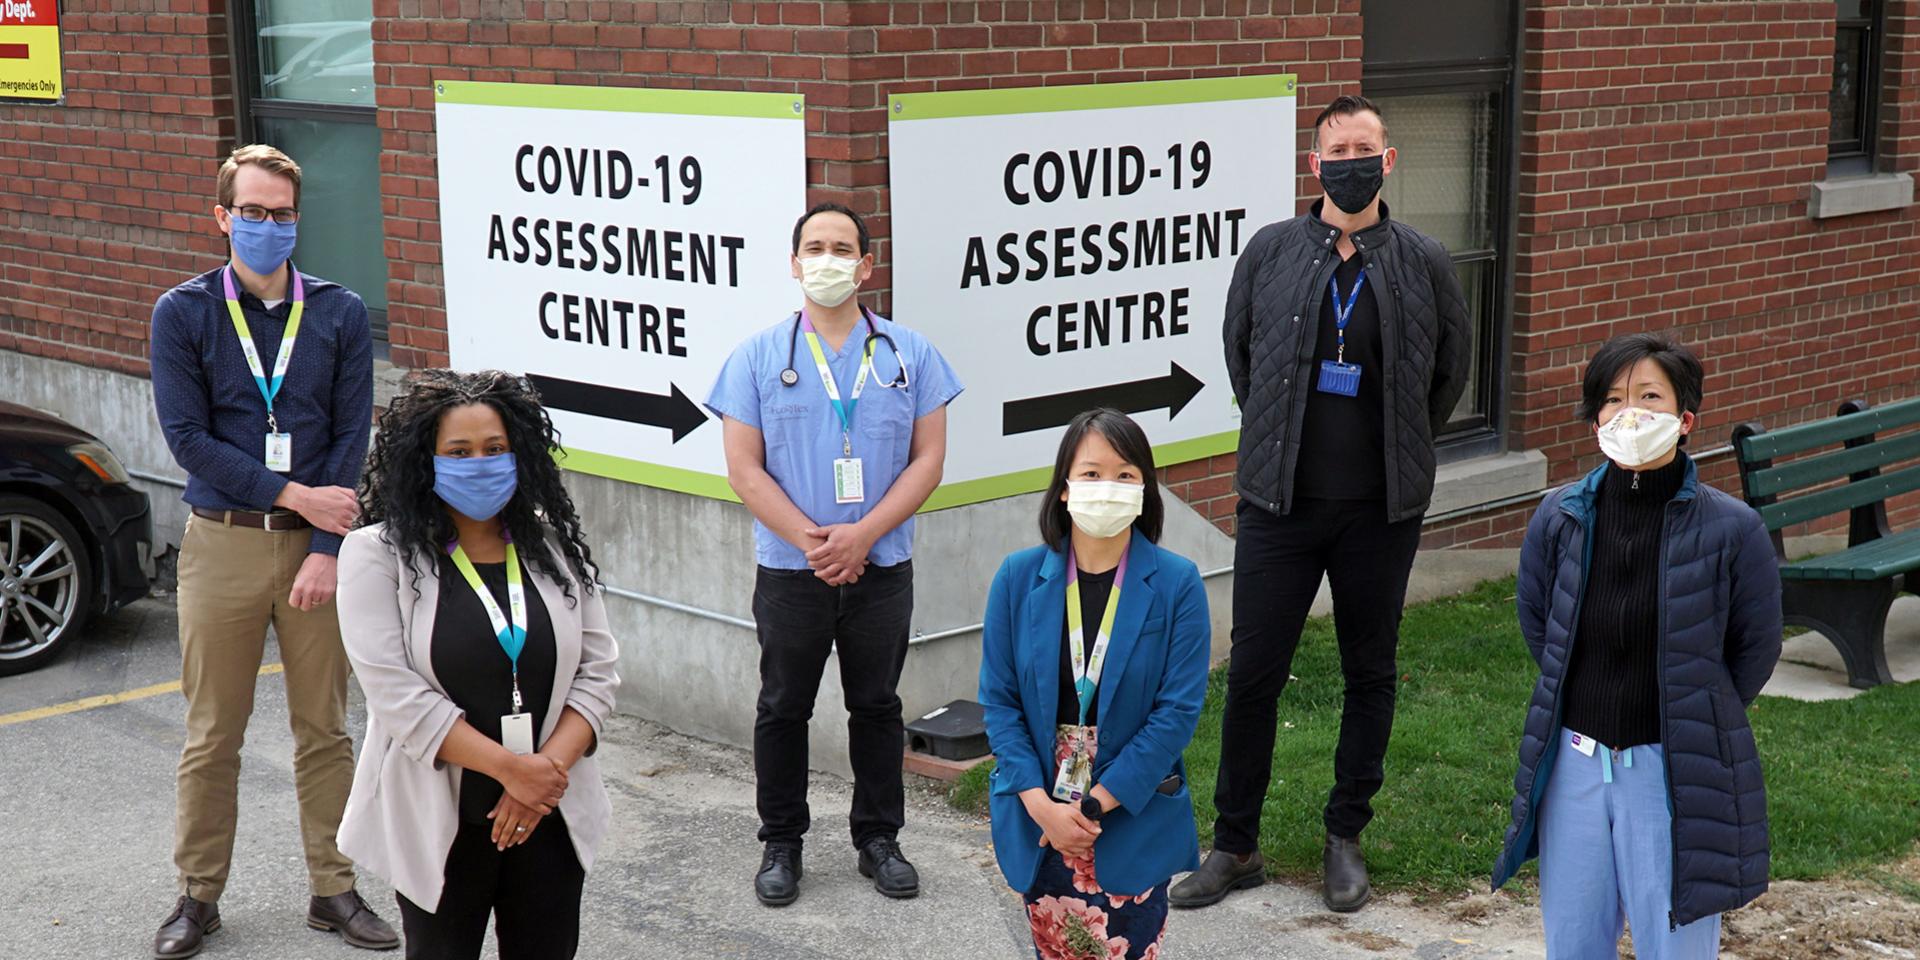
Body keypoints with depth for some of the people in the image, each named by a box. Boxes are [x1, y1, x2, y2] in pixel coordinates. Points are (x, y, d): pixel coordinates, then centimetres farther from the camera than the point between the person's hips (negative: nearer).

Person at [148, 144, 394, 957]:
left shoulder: (339, 314, 3)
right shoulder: (182, 314, 0)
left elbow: (351, 439, -1)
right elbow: (187, 438, -7)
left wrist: (326, 549, -10)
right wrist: (295, 495, -12)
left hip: (315, 547, 1)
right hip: (221, 545, -1)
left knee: (324, 729, 8)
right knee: (212, 735, 6)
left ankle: (335, 890, 19)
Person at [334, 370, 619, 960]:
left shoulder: (556, 549, 5)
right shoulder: (378, 556, -7)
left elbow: (597, 674, 2)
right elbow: (397, 695, -16)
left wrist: (550, 767, -14)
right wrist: (510, 768, -18)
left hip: (550, 816, 3)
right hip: (437, 822, -3)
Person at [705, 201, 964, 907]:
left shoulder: (910, 354, 3)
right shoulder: (758, 357, 0)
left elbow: (928, 458, -1)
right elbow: (744, 469, -4)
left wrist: (863, 534, -13)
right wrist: (811, 540, -14)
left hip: (882, 570, 1)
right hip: (789, 573, 0)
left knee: (877, 707, 11)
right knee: (783, 709, 9)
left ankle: (878, 837, 24)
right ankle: (780, 844, 22)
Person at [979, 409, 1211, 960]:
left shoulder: (1176, 583, -8)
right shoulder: (1019, 577, -3)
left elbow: (1179, 709, -11)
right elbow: (998, 700, -1)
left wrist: (1097, 804, -15)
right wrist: (1041, 805, -12)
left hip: (1134, 815, -2)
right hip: (1039, 815, 2)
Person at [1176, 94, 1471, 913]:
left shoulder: (1424, 263, -1)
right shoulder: (1269, 252, -1)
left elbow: (1449, 374, 11)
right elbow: (1239, 357, 12)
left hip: (1381, 509, 1)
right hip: (1279, 502, 0)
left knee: (1371, 675, 10)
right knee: (1253, 673, 2)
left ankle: (1345, 839, 26)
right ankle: (1235, 845, 16)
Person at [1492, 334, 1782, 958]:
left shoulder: (1730, 529, -12)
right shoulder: (1560, 518, -4)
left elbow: (1757, 647, 1)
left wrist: (1695, 721, 6)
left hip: (1674, 772, -3)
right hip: (1574, 761, 3)